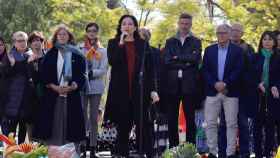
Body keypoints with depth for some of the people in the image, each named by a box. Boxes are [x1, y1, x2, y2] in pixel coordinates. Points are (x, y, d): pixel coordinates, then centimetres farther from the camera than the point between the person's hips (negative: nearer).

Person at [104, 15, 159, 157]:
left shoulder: (142, 44, 9)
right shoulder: (113, 43, 9)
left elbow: (148, 68, 6)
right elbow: (112, 61, -9)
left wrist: (152, 89, -1)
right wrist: (121, 43, -11)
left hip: (139, 90, 0)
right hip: (120, 90, 0)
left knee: (143, 125, -5)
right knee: (123, 126, 3)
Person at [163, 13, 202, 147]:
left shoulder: (196, 42, 8)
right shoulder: (170, 42, 12)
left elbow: (195, 58, -10)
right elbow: (166, 61, -2)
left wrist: (177, 58, -7)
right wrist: (185, 63, -10)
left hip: (189, 84, -2)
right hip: (172, 84, 2)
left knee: (190, 118, 1)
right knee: (171, 119, 4)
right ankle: (173, 147, 11)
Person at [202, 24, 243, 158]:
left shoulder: (237, 50, 3)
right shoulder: (209, 50, 10)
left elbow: (238, 70, -5)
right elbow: (205, 70, 4)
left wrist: (225, 83, -15)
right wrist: (215, 84, -10)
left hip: (231, 92, -2)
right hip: (212, 91, 2)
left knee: (231, 123, 0)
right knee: (210, 123, 0)